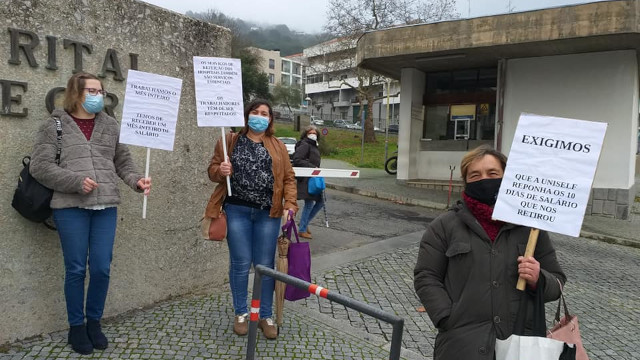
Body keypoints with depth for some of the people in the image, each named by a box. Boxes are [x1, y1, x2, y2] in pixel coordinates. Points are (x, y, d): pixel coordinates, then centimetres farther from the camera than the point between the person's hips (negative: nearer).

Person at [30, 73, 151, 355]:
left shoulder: (111, 126, 12)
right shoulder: (55, 125, 3)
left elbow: (123, 163, 13)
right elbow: (39, 166, -3)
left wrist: (136, 181, -6)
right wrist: (76, 181, -14)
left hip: (106, 207, 3)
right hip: (70, 208, -2)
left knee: (102, 268, 4)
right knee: (76, 269, 5)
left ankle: (94, 322, 25)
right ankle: (76, 326, 24)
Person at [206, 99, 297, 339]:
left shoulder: (278, 146, 9)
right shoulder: (230, 141, 6)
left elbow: (288, 177, 6)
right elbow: (212, 170, 8)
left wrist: (290, 204, -7)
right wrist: (220, 170, -15)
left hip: (268, 213, 1)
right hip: (237, 210, -1)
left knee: (265, 265, 6)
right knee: (240, 264, 4)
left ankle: (265, 316, 22)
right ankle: (241, 313, 24)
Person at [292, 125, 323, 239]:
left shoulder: (314, 146, 20)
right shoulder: (304, 145, -9)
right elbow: (297, 160, -20)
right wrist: (312, 167, -21)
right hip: (306, 179, -10)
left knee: (320, 201, 11)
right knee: (309, 204, -5)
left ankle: (305, 222, 25)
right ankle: (302, 230, 9)